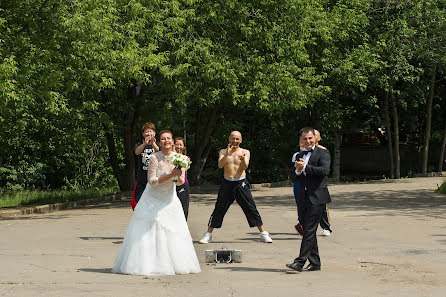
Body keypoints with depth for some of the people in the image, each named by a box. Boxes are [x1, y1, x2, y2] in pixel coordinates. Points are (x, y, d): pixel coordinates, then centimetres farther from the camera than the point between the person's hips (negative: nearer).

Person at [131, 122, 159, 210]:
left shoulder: (157, 145, 4)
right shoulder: (140, 145, 5)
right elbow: (137, 152, -19)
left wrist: (152, 144, -42)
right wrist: (145, 144, -40)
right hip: (142, 180, 1)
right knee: (137, 201, -1)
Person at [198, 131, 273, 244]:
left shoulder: (245, 152, 7)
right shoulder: (223, 151, 9)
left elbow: (245, 167, -8)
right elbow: (220, 165, -8)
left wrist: (243, 159, -30)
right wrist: (227, 154, -23)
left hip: (241, 183, 0)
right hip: (227, 183, 0)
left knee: (251, 208, -3)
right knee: (219, 209, 0)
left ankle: (263, 233, 2)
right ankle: (208, 234, 9)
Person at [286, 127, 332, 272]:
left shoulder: (323, 153, 1)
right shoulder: (300, 155, 19)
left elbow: (324, 170, -16)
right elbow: (293, 178, 13)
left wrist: (305, 167, -17)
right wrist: (297, 170, -9)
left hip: (317, 197, -7)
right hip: (304, 198, 7)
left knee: (309, 229, -12)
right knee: (308, 231, 9)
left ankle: (300, 261, -17)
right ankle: (315, 263, 16)